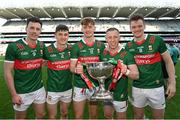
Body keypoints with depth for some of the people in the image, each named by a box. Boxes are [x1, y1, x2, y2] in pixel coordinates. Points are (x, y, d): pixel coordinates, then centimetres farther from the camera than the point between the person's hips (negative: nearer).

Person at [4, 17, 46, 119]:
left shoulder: (41, 45, -1)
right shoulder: (13, 46, -14)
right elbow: (8, 72, -12)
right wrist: (14, 94, -12)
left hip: (39, 89, 4)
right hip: (21, 92, -3)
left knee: (41, 115, 17)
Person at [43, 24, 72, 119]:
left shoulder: (71, 49, -6)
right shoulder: (48, 50, -14)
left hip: (67, 88, 3)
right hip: (53, 89, -2)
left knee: (64, 113, 22)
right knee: (52, 116, 15)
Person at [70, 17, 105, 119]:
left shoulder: (101, 45, 1)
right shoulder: (76, 46, -4)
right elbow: (72, 67, -5)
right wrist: (76, 69, -28)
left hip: (96, 85, 2)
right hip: (80, 86, -1)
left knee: (94, 115, 19)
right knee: (78, 116, 12)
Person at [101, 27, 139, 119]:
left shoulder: (126, 55, -14)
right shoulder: (103, 54, -3)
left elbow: (136, 75, -14)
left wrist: (126, 71, -33)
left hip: (120, 94, -3)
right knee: (107, 116, 24)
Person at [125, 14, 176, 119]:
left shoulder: (157, 40, -8)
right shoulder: (129, 46, 0)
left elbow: (168, 61, -2)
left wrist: (172, 83, -5)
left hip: (156, 87, -2)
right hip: (137, 88, 2)